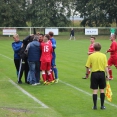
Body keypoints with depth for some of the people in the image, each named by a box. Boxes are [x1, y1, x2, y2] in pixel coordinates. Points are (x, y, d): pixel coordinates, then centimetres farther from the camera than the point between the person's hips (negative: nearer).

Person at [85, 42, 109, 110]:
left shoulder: (91, 56, -4)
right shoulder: (103, 55, -2)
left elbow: (87, 67, -4)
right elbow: (106, 66, -5)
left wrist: (87, 74, 10)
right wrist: (107, 75, -1)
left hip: (94, 74, -1)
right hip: (102, 73, 1)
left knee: (95, 90, 4)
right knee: (102, 90, 9)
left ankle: (95, 106, 5)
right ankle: (102, 105, 13)